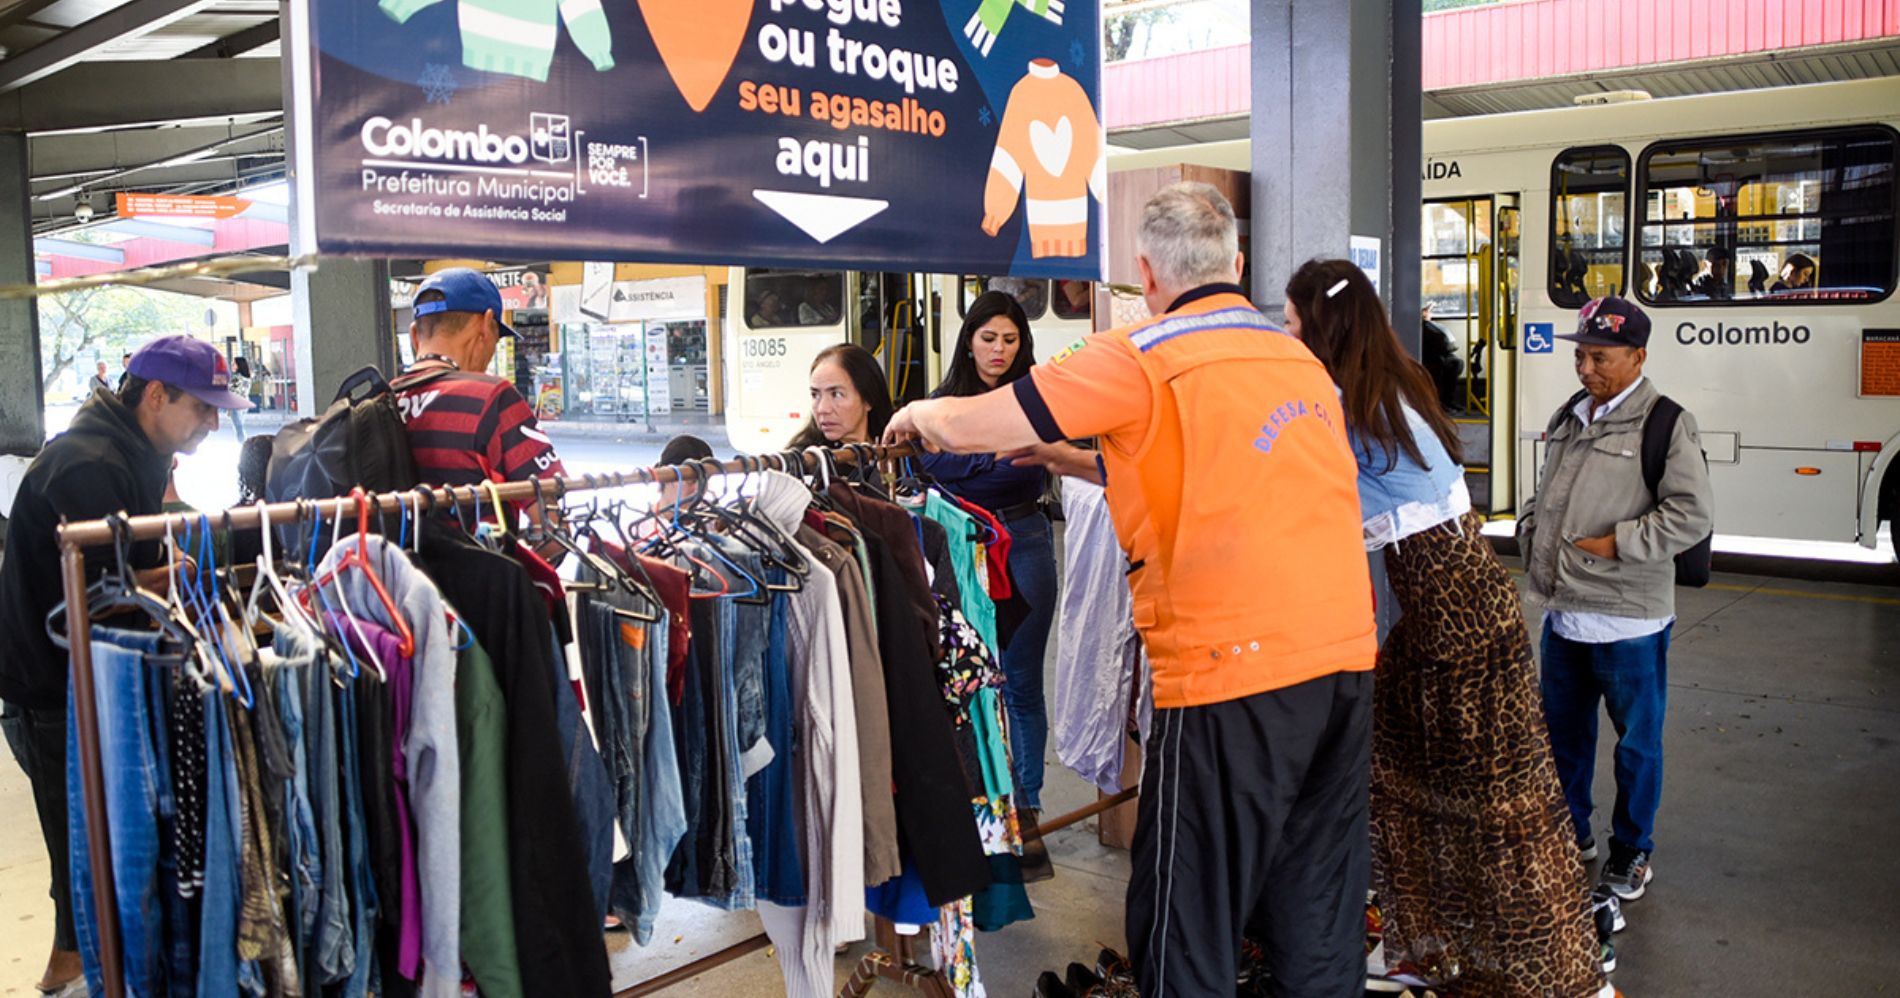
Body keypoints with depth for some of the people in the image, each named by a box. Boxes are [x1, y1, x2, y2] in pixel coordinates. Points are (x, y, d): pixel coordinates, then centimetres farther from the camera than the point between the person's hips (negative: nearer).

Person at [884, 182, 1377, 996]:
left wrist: (921, 414, 18)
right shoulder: (1301, 359, 16)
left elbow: (969, 428, -4)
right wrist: (1070, 461, 30)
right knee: (1319, 931, 16)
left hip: (1234, 676, -7)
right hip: (1344, 660, 7)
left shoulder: (1141, 359, -6)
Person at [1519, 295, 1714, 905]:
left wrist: (1615, 545, -17)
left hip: (1629, 620, -7)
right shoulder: (1569, 418, 11)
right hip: (1563, 612, 7)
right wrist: (1530, 528, 7)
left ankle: (1631, 852, 25)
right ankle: (1571, 833, 35)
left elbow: (1693, 514, -16)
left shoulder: (1664, 424, -11)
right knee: (1563, 729, 17)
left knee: (1637, 741, 8)